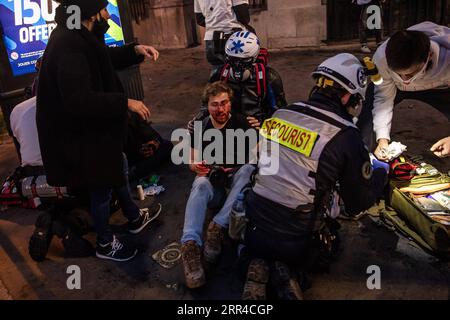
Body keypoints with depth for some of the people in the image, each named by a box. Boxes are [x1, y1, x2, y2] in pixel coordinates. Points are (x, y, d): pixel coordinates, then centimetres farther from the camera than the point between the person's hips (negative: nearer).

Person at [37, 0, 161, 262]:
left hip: (95, 125, 10)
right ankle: (106, 244, 32)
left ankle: (135, 218, 48)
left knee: (119, 168, 25)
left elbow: (106, 59, 19)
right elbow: (79, 100, -38)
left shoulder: (80, 35, 1)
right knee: (103, 186, 8)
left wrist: (136, 50, 3)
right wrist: (126, 102, -32)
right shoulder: (68, 45, -30)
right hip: (81, 133, -10)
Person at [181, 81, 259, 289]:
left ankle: (218, 226, -39)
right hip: (212, 181, 1)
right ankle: (190, 245, -49)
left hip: (237, 180, -1)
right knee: (200, 184, -33)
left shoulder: (242, 123, -2)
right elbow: (192, 160, 4)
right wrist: (196, 166, -19)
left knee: (248, 168, -33)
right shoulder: (200, 127, 6)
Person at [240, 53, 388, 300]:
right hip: (295, 239, -4)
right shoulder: (345, 136, -17)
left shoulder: (281, 114, -2)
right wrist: (381, 173, 17)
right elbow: (360, 202, -3)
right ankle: (286, 269, 1)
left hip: (255, 225, 4)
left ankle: (259, 265, 1)